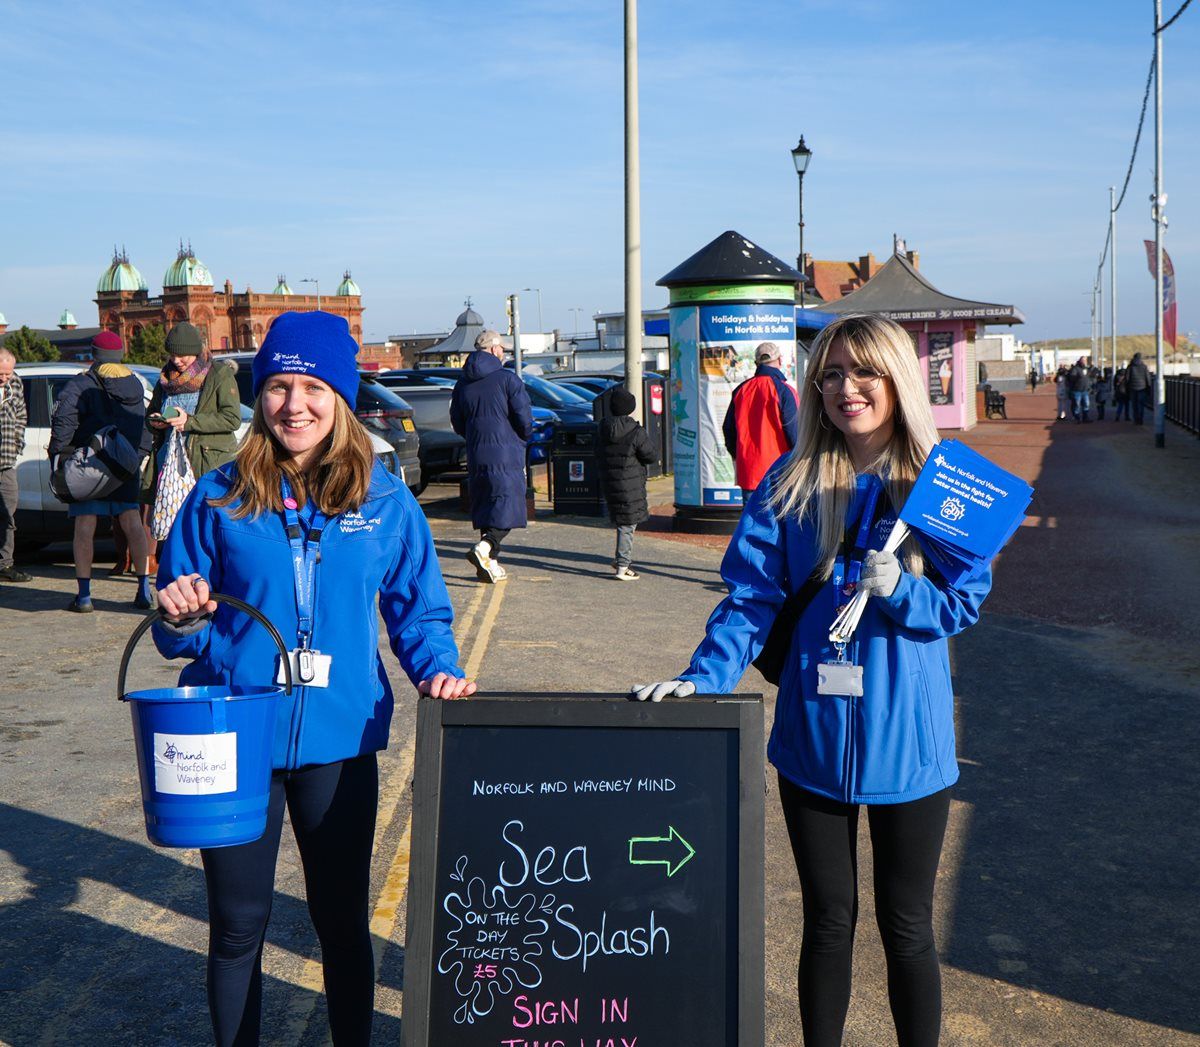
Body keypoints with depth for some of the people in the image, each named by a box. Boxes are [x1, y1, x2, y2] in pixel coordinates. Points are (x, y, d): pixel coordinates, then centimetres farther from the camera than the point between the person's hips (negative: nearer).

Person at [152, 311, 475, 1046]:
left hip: (339, 741, 1)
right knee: (238, 924, 12)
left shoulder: (385, 501, 0)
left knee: (342, 918, 15)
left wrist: (438, 668, -13)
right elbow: (182, 634, 3)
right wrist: (184, 618, -19)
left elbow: (418, 608, 5)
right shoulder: (219, 499, -2)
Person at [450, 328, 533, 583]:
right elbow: (525, 420, -9)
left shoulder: (462, 384, 11)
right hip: (506, 456, -6)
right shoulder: (508, 379, -6)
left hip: (476, 456, 6)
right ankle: (484, 547, -27)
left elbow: (458, 425, 14)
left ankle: (490, 563, 14)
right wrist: (524, 438, 12)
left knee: (485, 509, 13)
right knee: (508, 507, -5)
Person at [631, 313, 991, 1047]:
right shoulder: (791, 483, -2)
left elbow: (963, 605, -4)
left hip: (906, 737, -1)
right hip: (814, 734, 1)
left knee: (907, 927, 11)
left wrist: (898, 590, -22)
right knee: (828, 921, 14)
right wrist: (705, 677, -17)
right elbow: (752, 596, -4)